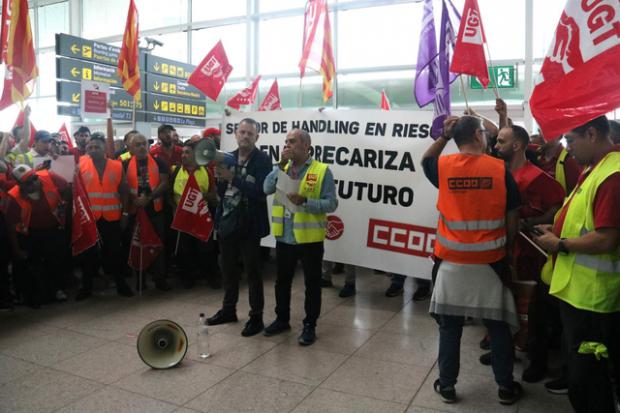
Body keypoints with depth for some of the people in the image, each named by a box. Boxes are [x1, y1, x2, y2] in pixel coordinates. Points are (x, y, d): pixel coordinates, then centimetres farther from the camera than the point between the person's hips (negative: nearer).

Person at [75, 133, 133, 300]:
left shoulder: (117, 166, 0)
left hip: (112, 216, 0)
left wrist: (125, 213, 2)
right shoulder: (81, 164, -2)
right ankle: (86, 286, 23)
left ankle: (120, 283, 23)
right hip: (89, 216, 0)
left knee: (114, 250, 10)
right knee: (88, 251, 11)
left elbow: (123, 191, 4)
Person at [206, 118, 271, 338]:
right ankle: (228, 310, 34)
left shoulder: (263, 160, -9)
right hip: (227, 223, 6)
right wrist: (221, 179, -12)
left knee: (253, 272, 5)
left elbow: (261, 191, -21)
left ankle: (256, 317, 17)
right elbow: (221, 191, 9)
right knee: (228, 269, 18)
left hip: (249, 225, -5)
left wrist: (233, 178, -22)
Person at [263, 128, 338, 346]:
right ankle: (282, 319, 35)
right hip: (284, 238, 5)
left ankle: (309, 326, 23)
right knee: (282, 281, 18)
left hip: (309, 239, -5)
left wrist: (305, 201, -24)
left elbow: (331, 204, -12)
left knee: (312, 284, 8)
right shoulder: (281, 168, 9)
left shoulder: (322, 171, -7)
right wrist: (282, 165, -13)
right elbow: (267, 189, -8)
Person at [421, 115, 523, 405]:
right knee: (498, 326, 14)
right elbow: (511, 219, 0)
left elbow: (425, 161, 21)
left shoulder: (443, 167, -5)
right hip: (490, 260, 0)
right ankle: (506, 387, 27)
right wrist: (507, 249, 14)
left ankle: (446, 386, 22)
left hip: (452, 261, 0)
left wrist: (443, 136, 10)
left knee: (450, 325, 11)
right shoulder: (500, 169, -6)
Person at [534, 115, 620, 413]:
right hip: (579, 289, 10)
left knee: (587, 378, 4)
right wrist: (557, 229, 9)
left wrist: (559, 244, -14)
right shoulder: (593, 168, 12)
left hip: (590, 296, -10)